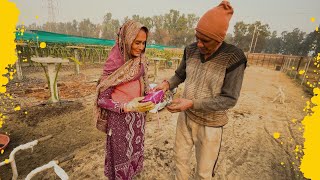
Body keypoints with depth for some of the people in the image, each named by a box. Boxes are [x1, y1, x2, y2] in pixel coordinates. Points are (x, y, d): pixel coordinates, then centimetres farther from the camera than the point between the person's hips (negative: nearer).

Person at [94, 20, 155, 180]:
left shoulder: (140, 61, 1)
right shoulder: (114, 63, -18)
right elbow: (102, 99, -16)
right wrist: (127, 106, -29)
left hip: (138, 115, 6)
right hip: (120, 117, -6)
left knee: (135, 150, 22)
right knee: (121, 154, 14)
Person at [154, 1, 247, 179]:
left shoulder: (233, 58, -22)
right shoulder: (191, 50, -8)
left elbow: (229, 99, -22)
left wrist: (191, 103, -31)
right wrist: (167, 84, -14)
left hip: (210, 124, -4)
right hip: (186, 117, 5)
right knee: (180, 157, 24)